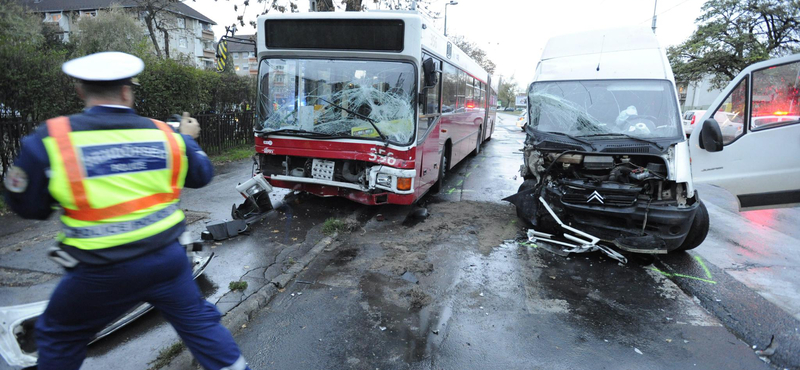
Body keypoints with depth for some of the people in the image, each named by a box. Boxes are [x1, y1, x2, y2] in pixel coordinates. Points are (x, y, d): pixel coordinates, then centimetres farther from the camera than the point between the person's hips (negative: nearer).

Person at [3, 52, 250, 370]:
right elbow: (202, 175, 11)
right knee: (199, 322, 17)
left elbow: (27, 206, 0)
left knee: (59, 338, 25)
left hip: (100, 272, -1)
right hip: (166, 258, 2)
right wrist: (188, 138, 27)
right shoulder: (164, 135, -5)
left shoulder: (49, 141, -12)